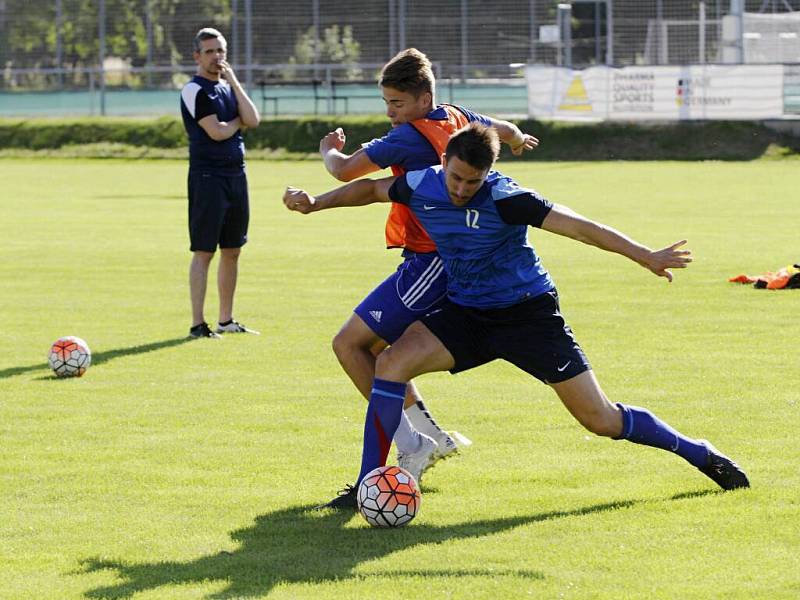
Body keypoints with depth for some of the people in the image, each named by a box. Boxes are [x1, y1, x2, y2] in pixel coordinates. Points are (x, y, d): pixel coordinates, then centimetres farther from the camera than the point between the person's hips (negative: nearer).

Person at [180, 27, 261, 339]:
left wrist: (233, 80, -2)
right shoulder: (195, 90, -8)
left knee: (232, 251, 11)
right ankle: (198, 324, -7)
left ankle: (226, 320, 19)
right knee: (204, 252, -7)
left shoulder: (229, 87, 16)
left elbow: (253, 119, 1)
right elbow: (217, 131, -17)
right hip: (208, 178, -8)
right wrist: (240, 121, 3)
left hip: (236, 175, 8)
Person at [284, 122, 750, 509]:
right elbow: (374, 188, 14)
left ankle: (700, 454, 16)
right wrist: (315, 203, 4)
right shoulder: (421, 186, -9)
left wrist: (646, 256, -32)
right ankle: (368, 486, -11)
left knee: (601, 420, -5)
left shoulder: (504, 198, -24)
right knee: (392, 363, -19)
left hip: (529, 313, -4)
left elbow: (580, 227, -27)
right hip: (467, 314, 5)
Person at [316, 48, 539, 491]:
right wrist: (518, 141, 57)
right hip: (455, 260, 10)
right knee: (372, 347, 17)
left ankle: (412, 445, -10)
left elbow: (345, 171, -15)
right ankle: (432, 436, 18)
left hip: (429, 263, -10)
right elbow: (508, 131, 31)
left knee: (348, 343, -9)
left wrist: (328, 149, 9)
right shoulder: (458, 119, 9)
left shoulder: (410, 135, -17)